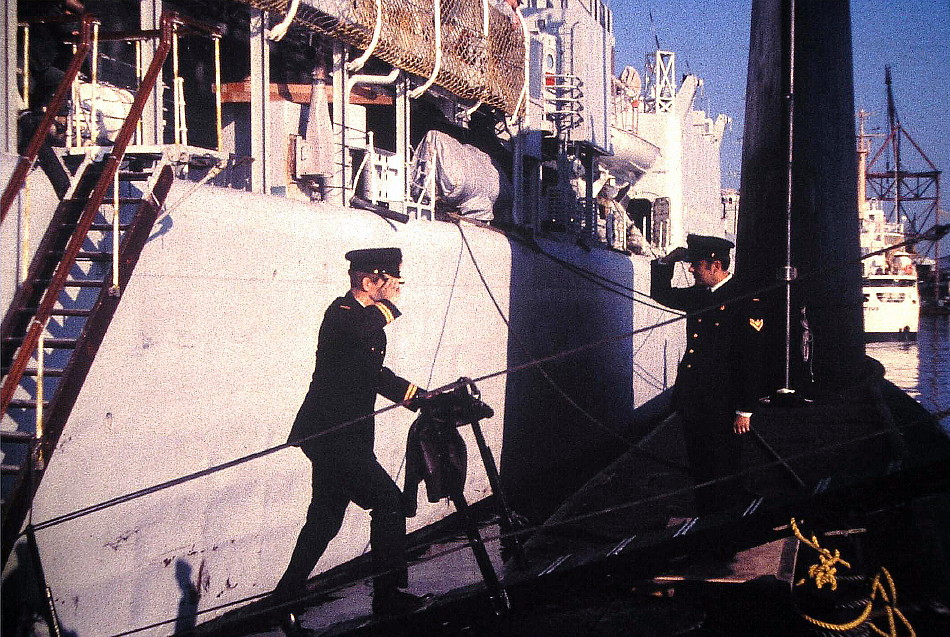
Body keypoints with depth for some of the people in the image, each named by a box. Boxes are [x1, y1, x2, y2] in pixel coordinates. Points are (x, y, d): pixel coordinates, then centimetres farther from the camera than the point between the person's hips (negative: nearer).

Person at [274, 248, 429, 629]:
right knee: (389, 502, -7)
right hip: (332, 435, -10)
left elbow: (376, 377, 26)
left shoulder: (364, 315, 17)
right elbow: (361, 334, -39)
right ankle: (389, 594, 2)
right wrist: (385, 301, -22)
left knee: (325, 519, 14)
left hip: (337, 436, 10)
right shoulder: (342, 313, -13)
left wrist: (424, 399, 21)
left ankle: (285, 600, 20)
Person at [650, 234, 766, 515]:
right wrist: (667, 261, 10)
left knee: (722, 479, 1)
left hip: (722, 408, -7)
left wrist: (744, 411, -15)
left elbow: (752, 361, -14)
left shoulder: (746, 302, -12)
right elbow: (661, 294, 28)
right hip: (692, 402, 8)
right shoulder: (698, 295, 10)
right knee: (700, 472, 16)